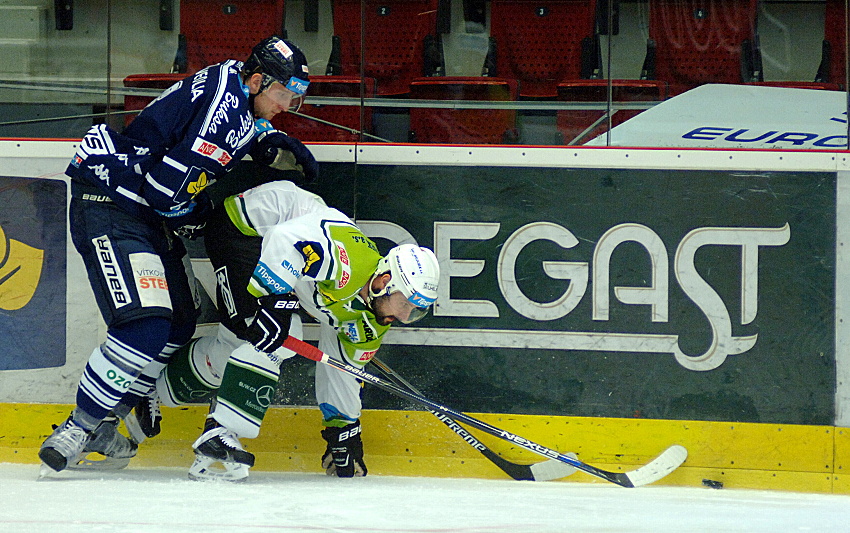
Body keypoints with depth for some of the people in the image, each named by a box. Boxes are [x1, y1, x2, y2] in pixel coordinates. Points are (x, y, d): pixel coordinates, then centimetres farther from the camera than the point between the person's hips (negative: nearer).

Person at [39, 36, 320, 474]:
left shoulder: (233, 90, 10)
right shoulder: (224, 104, -21)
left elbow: (248, 131, 36)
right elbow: (170, 183, -25)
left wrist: (280, 146, 14)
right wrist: (197, 215, -4)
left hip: (148, 211, 11)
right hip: (108, 207, -11)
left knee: (178, 325, 13)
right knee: (147, 327, -20)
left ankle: (102, 424, 19)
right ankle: (77, 429, -12)